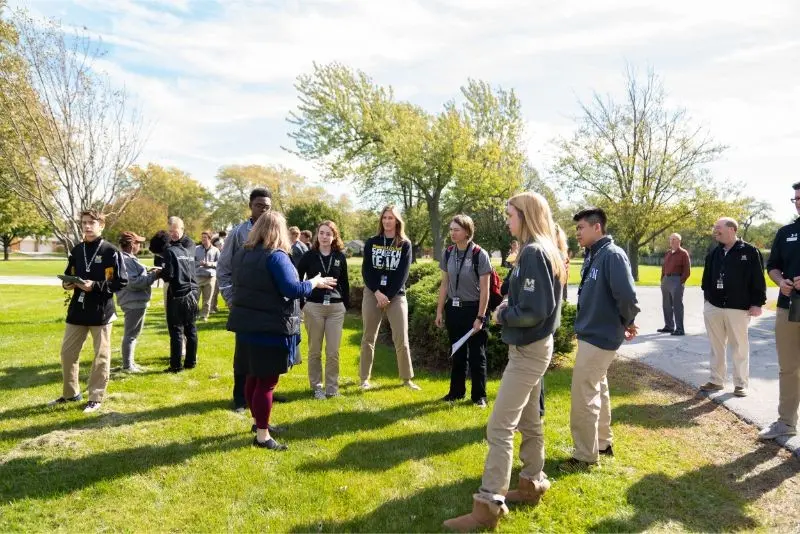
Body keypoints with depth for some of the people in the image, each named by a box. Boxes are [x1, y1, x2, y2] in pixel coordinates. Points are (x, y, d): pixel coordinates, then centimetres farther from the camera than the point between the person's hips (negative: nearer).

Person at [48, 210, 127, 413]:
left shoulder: (111, 252, -8)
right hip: (77, 309, 6)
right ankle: (71, 393, 31)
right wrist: (67, 283, -1)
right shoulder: (76, 251, 11)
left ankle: (96, 397, 16)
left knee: (101, 355, 4)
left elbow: (121, 282, -12)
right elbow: (69, 275, 21)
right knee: (67, 351, 13)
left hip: (101, 311, -6)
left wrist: (95, 286, -20)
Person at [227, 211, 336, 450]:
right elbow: (292, 289, -23)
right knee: (266, 382, 0)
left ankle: (259, 422, 35)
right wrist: (315, 283, -8)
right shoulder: (276, 256, -18)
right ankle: (262, 435, 8)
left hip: (246, 325, 9)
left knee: (254, 376, 19)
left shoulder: (242, 253, 9)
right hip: (270, 328, -8)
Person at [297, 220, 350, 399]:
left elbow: (345, 282, 11)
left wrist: (346, 304, 9)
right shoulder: (309, 256, -1)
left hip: (336, 307, 1)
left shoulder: (340, 256, 5)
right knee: (315, 350, 7)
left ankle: (332, 386, 17)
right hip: (313, 307, -1)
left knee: (333, 351, 4)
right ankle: (316, 386, 20)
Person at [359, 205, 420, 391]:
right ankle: (365, 378, 16)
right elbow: (366, 270, -1)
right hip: (372, 293, 1)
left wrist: (388, 296, -12)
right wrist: (377, 293, -13)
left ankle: (407, 378, 11)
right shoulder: (371, 242, 5)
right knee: (368, 338, 6)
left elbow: (403, 273, -5)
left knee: (401, 339, -2)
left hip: (396, 295, -1)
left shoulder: (405, 244, 2)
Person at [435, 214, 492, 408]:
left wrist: (480, 317, -13)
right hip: (453, 308, 5)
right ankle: (456, 391, 28)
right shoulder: (448, 253, 1)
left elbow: (484, 289, -11)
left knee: (476, 355, 6)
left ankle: (479, 395, 18)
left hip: (472, 309, -4)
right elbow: (444, 284, 8)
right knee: (457, 353, 15)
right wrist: (439, 311, 7)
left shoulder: (479, 255, -13)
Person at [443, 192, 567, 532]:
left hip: (528, 351, -10)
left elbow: (533, 311, -25)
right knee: (529, 421, 19)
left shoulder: (534, 253, -20)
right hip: (532, 347, 10)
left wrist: (502, 316, -10)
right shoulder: (540, 251, 10)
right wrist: (508, 307, 1)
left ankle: (488, 506, -1)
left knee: (499, 427, -7)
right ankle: (532, 484, 33)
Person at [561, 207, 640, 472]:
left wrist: (628, 322, -9)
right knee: (597, 390, 20)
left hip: (599, 336, -10)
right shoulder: (592, 256, 10)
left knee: (583, 395, -3)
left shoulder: (612, 255, -19)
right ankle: (602, 443, 35)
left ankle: (585, 455, 10)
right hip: (592, 333, 10)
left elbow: (626, 294, -26)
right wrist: (624, 323, 10)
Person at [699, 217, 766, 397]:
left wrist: (757, 303, -9)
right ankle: (716, 380, 20)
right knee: (716, 346, 11)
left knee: (739, 347, 3)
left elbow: (758, 279, -7)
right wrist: (707, 299, 14)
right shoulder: (714, 253, 10)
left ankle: (741, 384, 14)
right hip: (713, 307, 5)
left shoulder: (750, 251, -6)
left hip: (739, 308, -5)